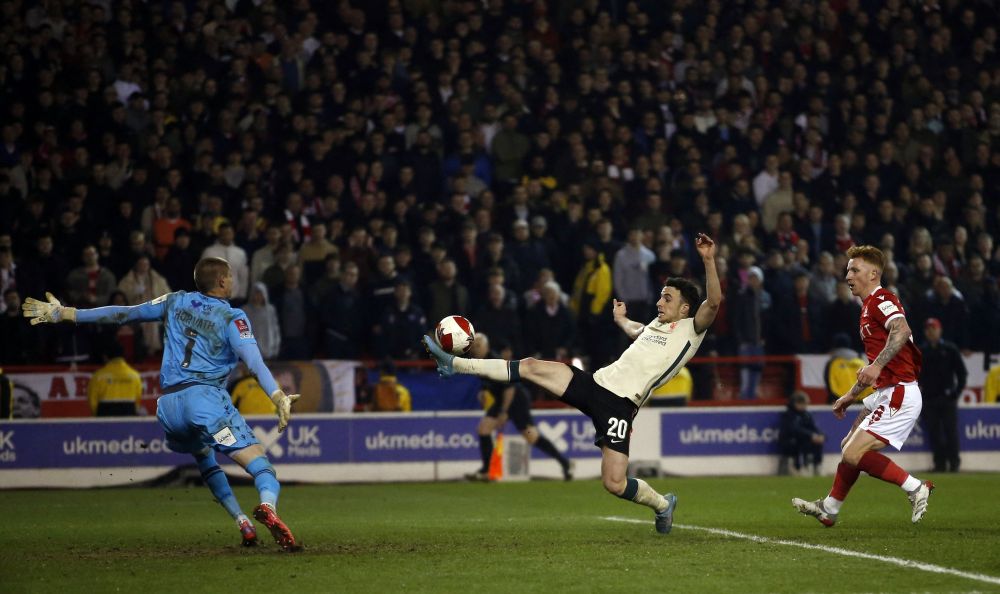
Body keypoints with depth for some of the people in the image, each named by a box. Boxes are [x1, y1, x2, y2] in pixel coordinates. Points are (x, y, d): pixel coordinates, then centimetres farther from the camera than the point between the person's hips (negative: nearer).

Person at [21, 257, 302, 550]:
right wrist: (279, 398, -20)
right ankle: (268, 506, -46)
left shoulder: (175, 302, 18)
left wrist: (63, 313, 26)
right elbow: (254, 361, -11)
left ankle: (243, 524, 16)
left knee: (205, 459, 30)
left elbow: (122, 313, 20)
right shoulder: (232, 318, 5)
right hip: (205, 396, -5)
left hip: (168, 406, 5)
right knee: (258, 461, -13)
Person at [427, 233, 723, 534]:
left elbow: (714, 302, -19)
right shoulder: (656, 325, 22)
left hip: (620, 404, -7)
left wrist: (709, 261, -27)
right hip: (596, 382, 7)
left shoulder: (690, 330, 0)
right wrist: (620, 319, 67)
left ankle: (663, 504, 16)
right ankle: (454, 364, -1)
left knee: (614, 483, -15)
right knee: (531, 366, -6)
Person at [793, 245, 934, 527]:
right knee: (848, 446, 20)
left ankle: (915, 487, -10)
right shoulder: (869, 306, 21)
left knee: (853, 454, -16)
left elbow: (902, 330, -32)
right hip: (884, 393, 10)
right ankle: (828, 509, 35)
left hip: (898, 393, -10)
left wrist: (876, 365, -40)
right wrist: (851, 395, 34)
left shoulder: (881, 300, -11)